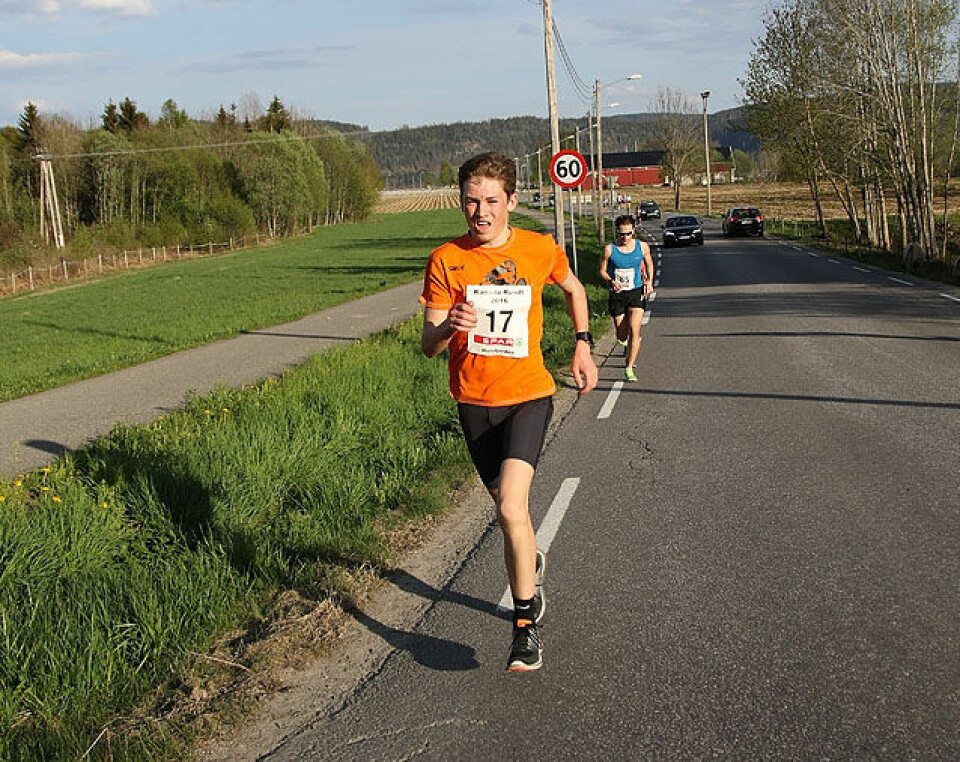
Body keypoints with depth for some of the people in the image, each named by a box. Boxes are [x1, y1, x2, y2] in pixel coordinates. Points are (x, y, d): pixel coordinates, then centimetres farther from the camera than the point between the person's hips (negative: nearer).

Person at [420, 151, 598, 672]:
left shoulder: (540, 249, -5)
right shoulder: (445, 260, -7)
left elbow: (573, 288, 18)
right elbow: (428, 346, -8)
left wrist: (582, 345, 10)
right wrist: (448, 327, -30)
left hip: (528, 395, -2)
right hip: (474, 401, 2)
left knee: (510, 508, -21)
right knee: (509, 510, 17)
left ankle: (526, 626, -7)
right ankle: (531, 565, 50)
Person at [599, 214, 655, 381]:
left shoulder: (642, 246, -3)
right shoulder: (609, 249, -9)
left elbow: (649, 264, 17)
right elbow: (602, 270, 2)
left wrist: (649, 281, 5)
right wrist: (611, 282, -16)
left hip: (636, 292, 0)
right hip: (617, 294, 0)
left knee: (634, 330, -17)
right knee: (622, 336, 7)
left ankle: (630, 369, -10)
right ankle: (627, 345, 46)